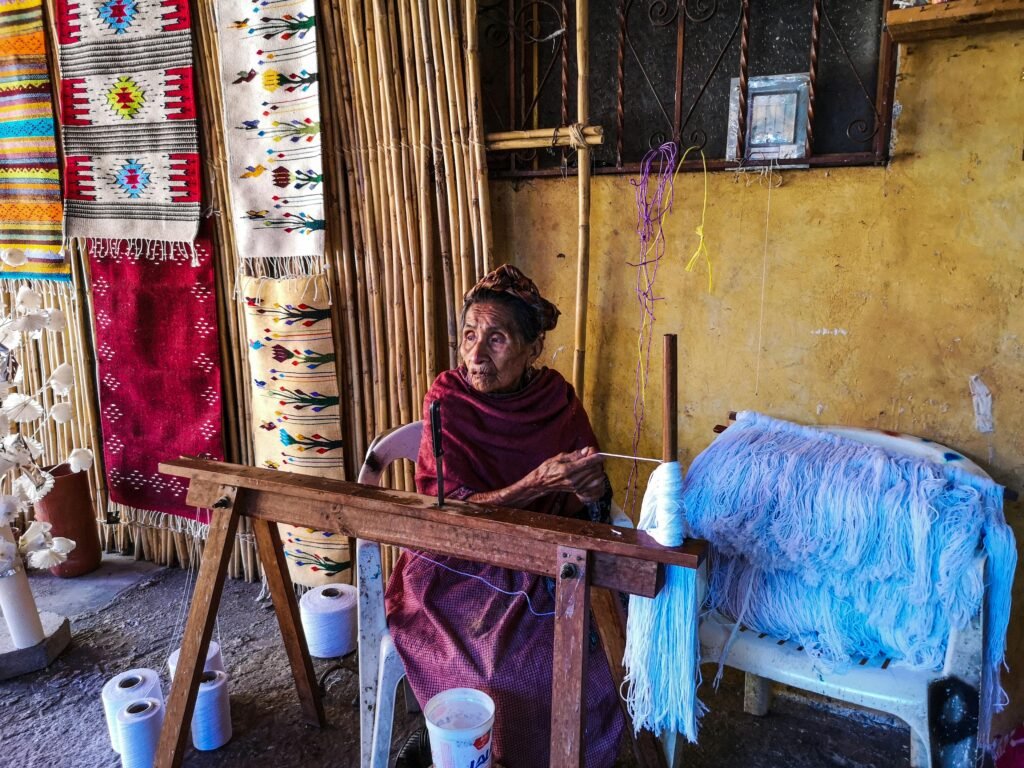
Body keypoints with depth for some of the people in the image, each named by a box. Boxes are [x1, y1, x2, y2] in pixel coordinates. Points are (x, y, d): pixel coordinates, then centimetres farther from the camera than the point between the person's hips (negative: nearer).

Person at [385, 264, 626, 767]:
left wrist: (588, 492, -23)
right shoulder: (447, 402, -12)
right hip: (459, 570, -2)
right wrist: (539, 483, -30)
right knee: (526, 662, -26)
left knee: (592, 645, -20)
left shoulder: (558, 400, -5)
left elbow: (581, 509, 2)